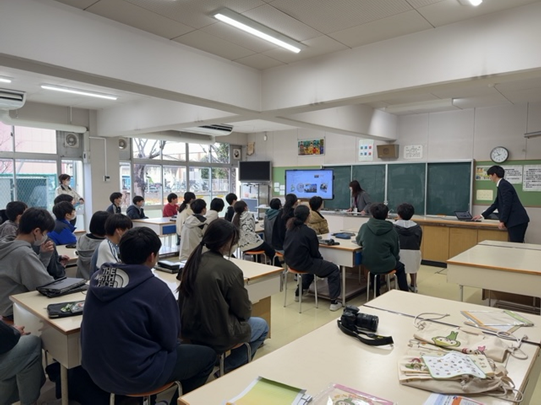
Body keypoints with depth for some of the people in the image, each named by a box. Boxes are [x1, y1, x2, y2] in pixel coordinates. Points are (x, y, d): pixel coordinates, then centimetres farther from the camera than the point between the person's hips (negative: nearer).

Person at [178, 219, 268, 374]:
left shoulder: (193, 261, -3)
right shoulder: (230, 269, -23)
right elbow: (244, 311, -12)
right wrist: (246, 312, 11)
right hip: (217, 335, -7)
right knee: (262, 326, 18)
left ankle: (225, 364, 25)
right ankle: (228, 367, 16)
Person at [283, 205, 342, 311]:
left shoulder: (290, 229, 4)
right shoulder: (309, 231, -18)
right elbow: (314, 252, -10)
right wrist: (321, 259, 13)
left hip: (290, 261, 8)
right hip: (302, 263, -8)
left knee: (313, 262, 38)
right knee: (334, 269, 6)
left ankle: (299, 291, 43)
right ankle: (334, 302, 4)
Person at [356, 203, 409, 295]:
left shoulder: (364, 226, -10)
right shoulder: (391, 230, -13)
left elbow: (359, 242, 6)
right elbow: (395, 250, -3)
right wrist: (395, 259, 18)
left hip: (368, 265, 2)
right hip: (386, 265, -2)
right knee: (400, 267, 31)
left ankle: (376, 293, 42)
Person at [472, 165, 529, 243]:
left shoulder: (503, 185, -12)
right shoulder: (502, 184, 19)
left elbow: (507, 204, -19)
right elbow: (496, 204, 26)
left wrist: (502, 221, -15)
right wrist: (482, 215, 28)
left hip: (517, 220, -10)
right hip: (516, 220, 10)